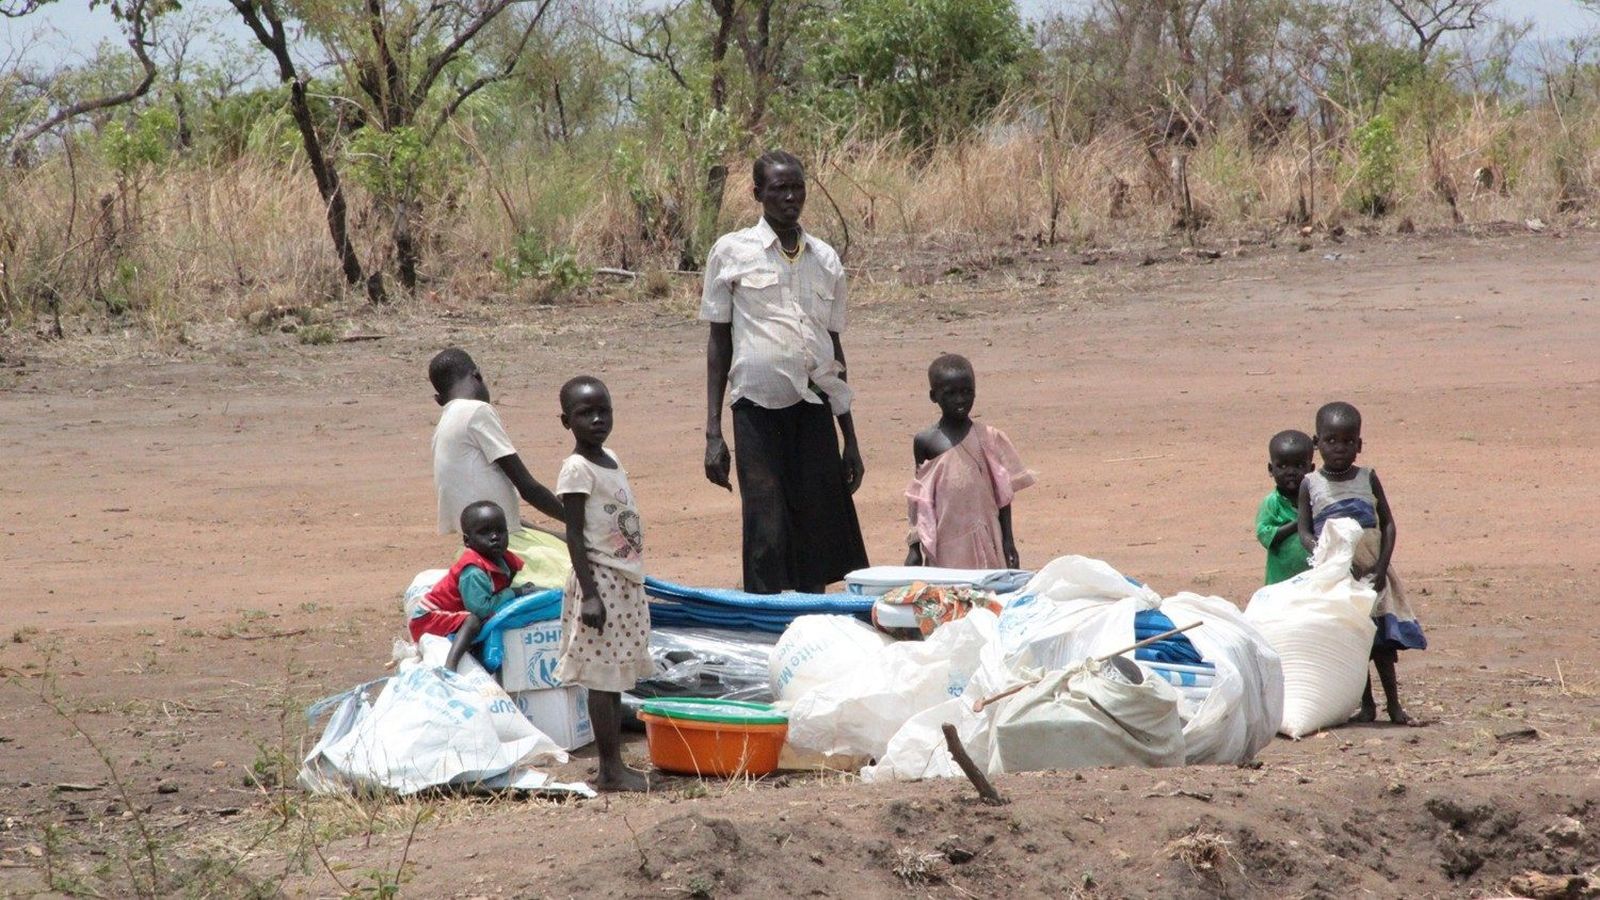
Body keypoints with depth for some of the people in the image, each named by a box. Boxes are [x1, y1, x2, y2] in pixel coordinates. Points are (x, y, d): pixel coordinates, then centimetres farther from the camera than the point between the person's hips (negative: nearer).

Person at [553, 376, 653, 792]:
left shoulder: (610, 460, 13)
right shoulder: (577, 470, -13)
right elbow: (574, 534, -16)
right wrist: (589, 593, -21)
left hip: (625, 582, 9)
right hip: (600, 581, -9)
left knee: (615, 678, 12)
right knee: (602, 678, -6)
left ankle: (615, 765, 16)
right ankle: (610, 769, -5)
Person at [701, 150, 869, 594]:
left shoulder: (825, 259, 12)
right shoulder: (733, 252, 2)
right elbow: (718, 341, 4)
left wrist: (850, 438, 16)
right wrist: (713, 433, -2)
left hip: (814, 407, 3)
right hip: (758, 407, -3)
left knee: (819, 538, 1)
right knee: (767, 540, -7)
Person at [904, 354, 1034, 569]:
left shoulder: (988, 438, 2)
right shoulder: (926, 441, 1)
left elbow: (1002, 494, 6)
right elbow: (920, 501, 7)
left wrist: (1008, 541, 4)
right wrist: (915, 548, 5)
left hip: (985, 542, 0)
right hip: (945, 545, 0)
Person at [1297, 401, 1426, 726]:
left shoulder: (1367, 479, 2)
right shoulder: (1311, 485, -1)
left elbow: (1388, 524, 3)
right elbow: (1305, 533, -3)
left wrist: (1381, 568, -9)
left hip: (1372, 574, 1)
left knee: (1383, 639, -1)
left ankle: (1394, 704, 6)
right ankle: (1366, 705, 10)